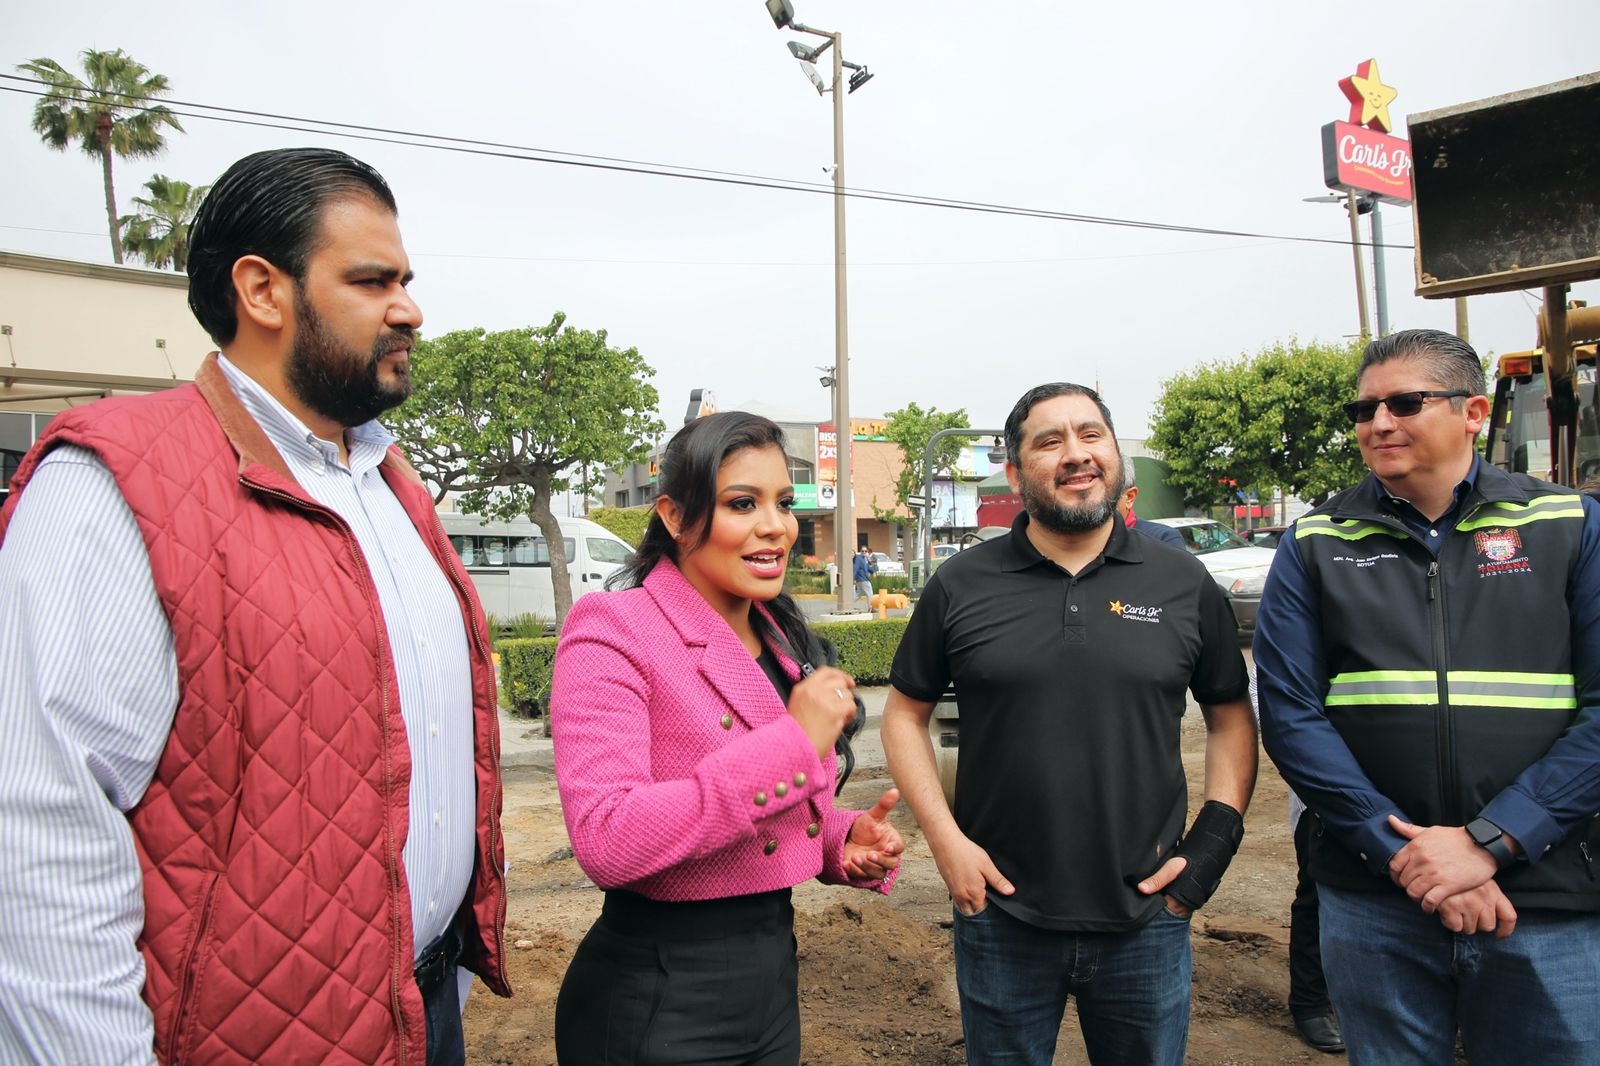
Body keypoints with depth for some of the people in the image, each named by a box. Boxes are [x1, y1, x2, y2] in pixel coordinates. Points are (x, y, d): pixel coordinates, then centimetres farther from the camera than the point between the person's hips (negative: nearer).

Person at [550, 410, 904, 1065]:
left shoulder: (781, 642, 7)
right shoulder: (613, 633, -17)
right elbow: (606, 842, -28)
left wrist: (847, 841, -4)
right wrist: (791, 742, -27)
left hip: (773, 978, 7)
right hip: (657, 1008, -7)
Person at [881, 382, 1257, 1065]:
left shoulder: (1185, 585, 0)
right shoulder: (961, 586, -3)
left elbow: (1231, 716, 8)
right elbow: (905, 713, 4)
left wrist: (1216, 838, -3)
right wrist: (945, 839, -6)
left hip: (1147, 921, 1)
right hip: (1000, 914, 0)